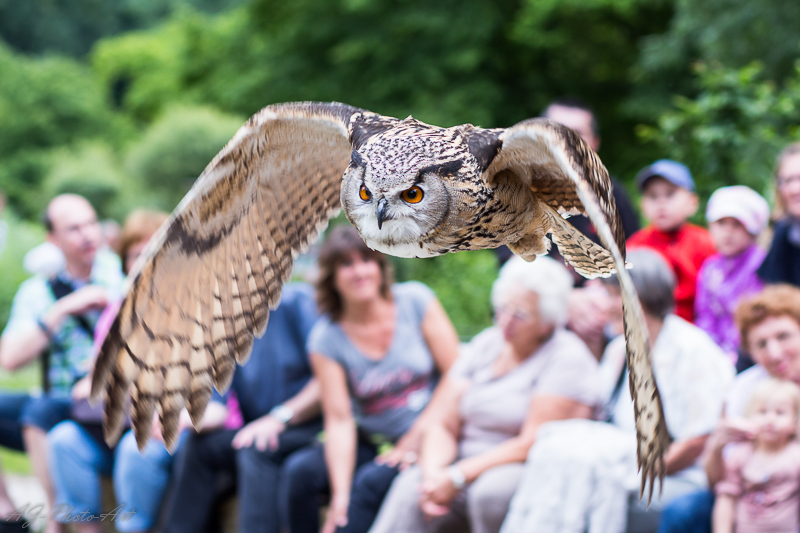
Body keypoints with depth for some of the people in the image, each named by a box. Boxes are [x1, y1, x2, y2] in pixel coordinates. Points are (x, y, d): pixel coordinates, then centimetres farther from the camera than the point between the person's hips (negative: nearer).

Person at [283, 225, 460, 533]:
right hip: (373, 444, 3)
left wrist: (415, 438, -13)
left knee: (371, 480, -30)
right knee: (301, 469, -21)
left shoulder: (415, 300, -6)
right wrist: (340, 494, -24)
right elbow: (339, 420, -11)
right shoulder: (326, 339, -3)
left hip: (430, 436, -2)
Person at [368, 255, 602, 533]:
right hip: (471, 469, 5)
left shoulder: (566, 359, -8)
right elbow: (444, 426, 7)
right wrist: (433, 474, -15)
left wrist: (457, 477, -19)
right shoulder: (484, 345, 12)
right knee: (411, 485, -25)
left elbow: (531, 445, -16)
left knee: (492, 488, -38)